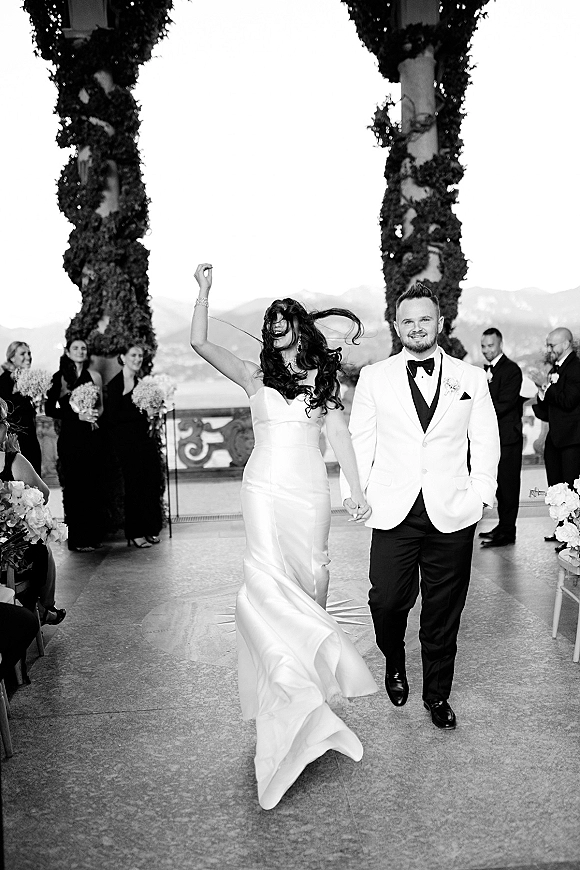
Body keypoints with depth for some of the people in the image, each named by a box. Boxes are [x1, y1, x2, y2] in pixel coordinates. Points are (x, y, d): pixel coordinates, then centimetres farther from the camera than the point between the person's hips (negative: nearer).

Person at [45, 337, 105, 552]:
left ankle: (93, 535, 10)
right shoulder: (59, 378, 4)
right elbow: (50, 409, 0)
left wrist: (95, 413, -10)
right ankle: (77, 538, 1)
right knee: (74, 486, -3)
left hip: (92, 436, 2)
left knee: (93, 484, 2)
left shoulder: (94, 376, 10)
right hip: (70, 436, -2)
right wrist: (77, 415, -12)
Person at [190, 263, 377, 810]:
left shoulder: (323, 377, 10)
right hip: (265, 489, -1)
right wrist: (204, 291, -6)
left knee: (309, 582, 4)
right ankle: (299, 686, -9)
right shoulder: (255, 375, 6)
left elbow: (339, 435, 5)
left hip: (310, 491, 2)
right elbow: (200, 342, -3)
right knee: (267, 581, -15)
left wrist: (357, 490, -3)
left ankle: (304, 673, 20)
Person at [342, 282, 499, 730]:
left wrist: (480, 496, -2)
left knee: (444, 611, 9)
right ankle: (395, 666, 32)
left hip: (452, 514, 1)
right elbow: (359, 441, 6)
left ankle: (437, 694, 29)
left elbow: (485, 442, 7)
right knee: (387, 601, -1)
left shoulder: (472, 378, 7)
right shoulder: (374, 377, 6)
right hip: (394, 512, 0)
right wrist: (353, 495, -1)